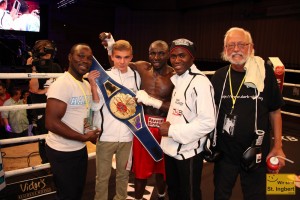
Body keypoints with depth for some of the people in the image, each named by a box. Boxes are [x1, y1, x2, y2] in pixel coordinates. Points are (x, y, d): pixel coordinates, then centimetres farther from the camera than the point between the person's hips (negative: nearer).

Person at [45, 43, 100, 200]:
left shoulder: (87, 84, 6)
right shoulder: (61, 85, -22)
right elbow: (51, 123, -26)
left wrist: (91, 134, -1)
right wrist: (84, 137, -19)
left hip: (80, 148, 8)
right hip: (62, 152, -8)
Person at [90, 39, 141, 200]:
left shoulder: (136, 76, 2)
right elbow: (97, 106, -11)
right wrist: (93, 85, -23)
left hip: (127, 135, 3)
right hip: (106, 134, -2)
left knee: (123, 173, 19)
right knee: (102, 176, 10)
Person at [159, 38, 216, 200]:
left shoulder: (200, 82, -20)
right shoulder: (177, 79, 7)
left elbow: (207, 123, -25)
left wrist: (172, 131, -21)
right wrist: (168, 124, -1)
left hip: (188, 152, -8)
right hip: (171, 149, 8)